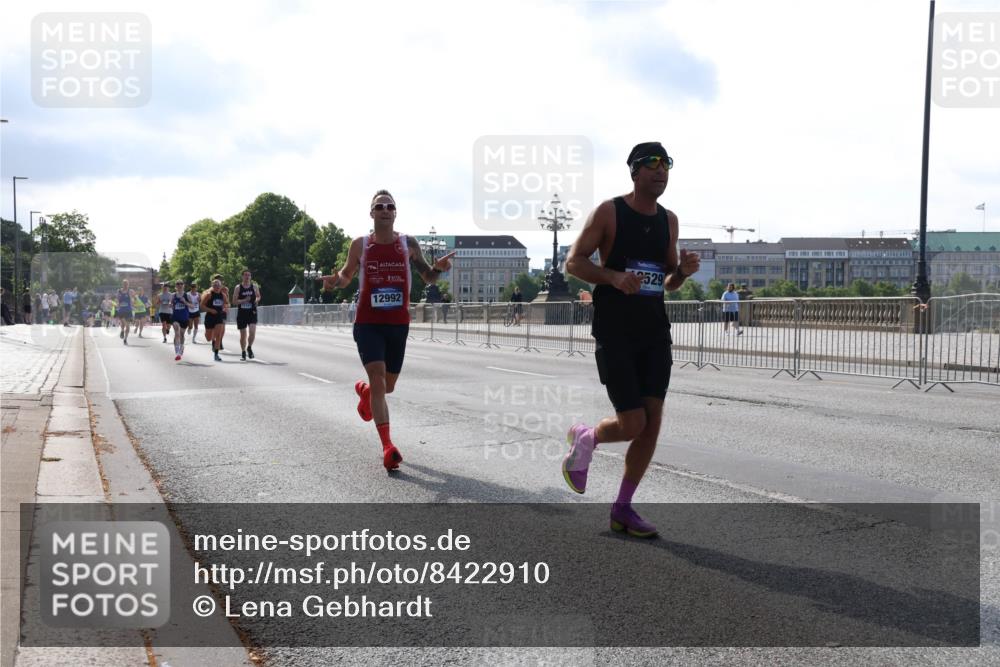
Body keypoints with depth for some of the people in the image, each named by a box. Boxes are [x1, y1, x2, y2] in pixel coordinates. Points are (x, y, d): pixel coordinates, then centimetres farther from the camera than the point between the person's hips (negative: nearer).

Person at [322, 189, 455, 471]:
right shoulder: (360, 245, 0)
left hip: (398, 324, 2)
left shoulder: (408, 243, 1)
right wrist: (335, 280, -8)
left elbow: (428, 278, 7)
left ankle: (363, 390, 51)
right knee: (378, 378, -18)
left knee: (387, 386, 13)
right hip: (368, 323, -2)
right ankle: (388, 446, -18)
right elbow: (346, 274, 15)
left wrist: (439, 268, -16)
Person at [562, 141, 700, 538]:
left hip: (654, 331, 6)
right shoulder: (609, 212, -5)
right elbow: (573, 262, -6)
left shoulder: (669, 220, 12)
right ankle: (583, 438, 23)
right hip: (615, 330, -6)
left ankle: (622, 510, 12)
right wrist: (614, 277, -22)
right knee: (633, 424, -11)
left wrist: (682, 272, -4)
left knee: (652, 423, 0)